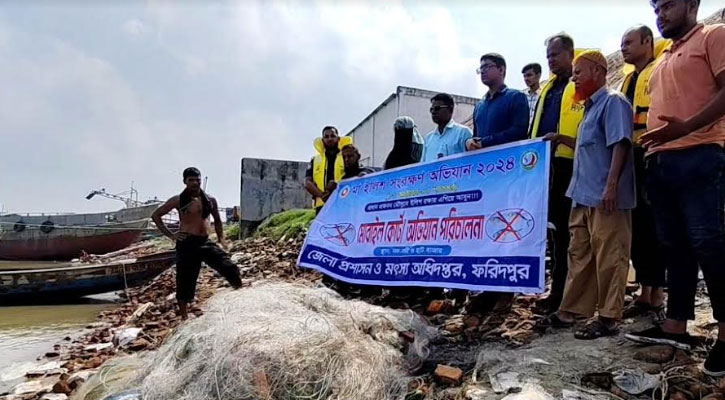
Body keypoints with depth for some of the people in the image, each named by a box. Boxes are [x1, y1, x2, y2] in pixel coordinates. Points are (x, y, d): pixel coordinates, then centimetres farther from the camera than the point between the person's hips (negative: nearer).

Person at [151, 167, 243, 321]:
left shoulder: (210, 200, 9)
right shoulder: (178, 200, -1)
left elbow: (217, 220, 24)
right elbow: (156, 215, 5)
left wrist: (221, 238, 13)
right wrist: (170, 235, -2)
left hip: (206, 242, 3)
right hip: (187, 244, -2)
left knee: (230, 268, -12)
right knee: (185, 282, 3)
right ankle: (184, 317, 17)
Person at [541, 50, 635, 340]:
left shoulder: (613, 102, -5)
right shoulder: (591, 107, 22)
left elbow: (620, 144, -17)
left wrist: (611, 185, -24)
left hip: (604, 197, -10)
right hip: (584, 195, 10)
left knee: (608, 258, -4)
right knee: (579, 255, 12)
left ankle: (608, 318, 2)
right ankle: (571, 310, 20)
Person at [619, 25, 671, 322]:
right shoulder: (628, 79, 22)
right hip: (629, 158, 8)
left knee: (654, 226, -4)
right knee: (637, 227, 9)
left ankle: (657, 297, 5)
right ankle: (644, 293, 17)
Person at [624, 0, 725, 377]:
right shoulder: (664, 61, 27)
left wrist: (687, 127, -21)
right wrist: (651, 142, 14)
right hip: (660, 162, 8)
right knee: (674, 246, 8)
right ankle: (675, 326, 14)